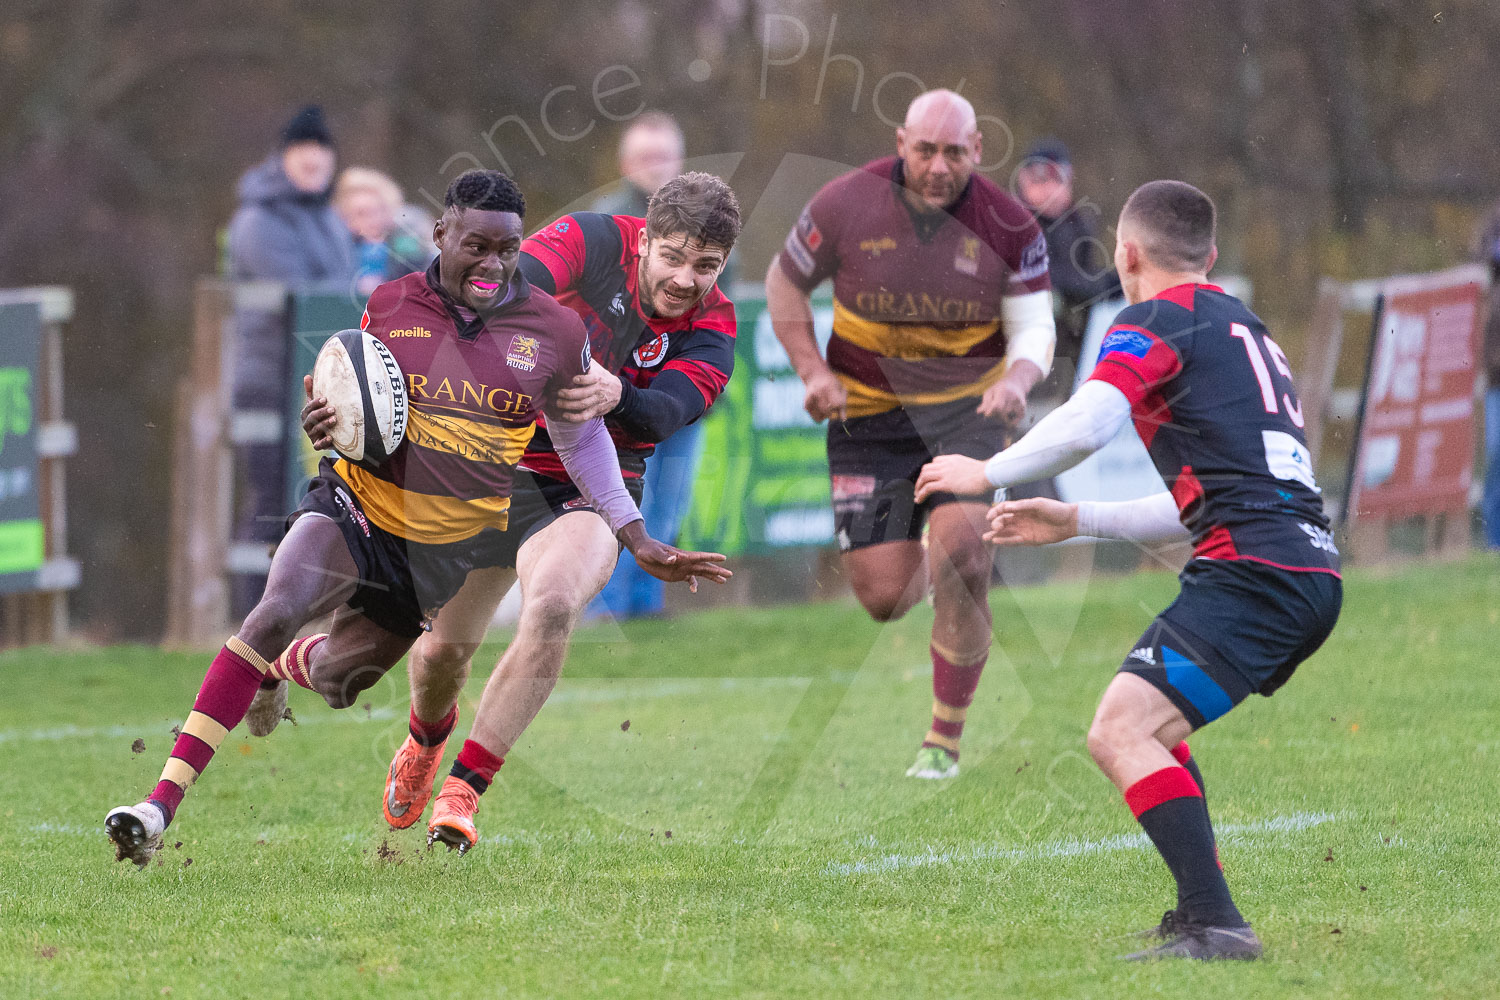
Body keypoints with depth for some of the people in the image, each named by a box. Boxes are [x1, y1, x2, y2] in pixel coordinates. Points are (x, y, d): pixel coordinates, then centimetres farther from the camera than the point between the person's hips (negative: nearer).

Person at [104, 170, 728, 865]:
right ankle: (162, 802, -27)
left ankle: (281, 667, 52)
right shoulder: (389, 306, -4)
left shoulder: (554, 331, -4)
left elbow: (583, 441, 11)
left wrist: (639, 542, 9)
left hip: (457, 542, 2)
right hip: (360, 506, -2)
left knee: (337, 682, 10)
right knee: (275, 613, -28)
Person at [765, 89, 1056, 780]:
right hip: (868, 413, 1)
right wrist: (814, 371, -9)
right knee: (882, 596, -4)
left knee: (960, 557, -21)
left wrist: (1018, 380, -32)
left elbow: (1033, 327, -9)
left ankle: (945, 740, -4)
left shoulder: (1009, 227, -11)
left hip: (969, 408, -1)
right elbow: (784, 281, 3)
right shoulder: (847, 204, -12)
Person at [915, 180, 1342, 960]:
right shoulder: (1241, 330, 30)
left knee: (1120, 734, -17)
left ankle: (1216, 924, -27)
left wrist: (987, 473, 0)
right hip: (1311, 571, 9)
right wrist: (1077, 521, 38)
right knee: (1154, 731, 24)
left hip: (1253, 569, -9)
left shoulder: (1159, 320, 1)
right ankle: (1201, 915, 24)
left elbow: (1085, 426, -16)